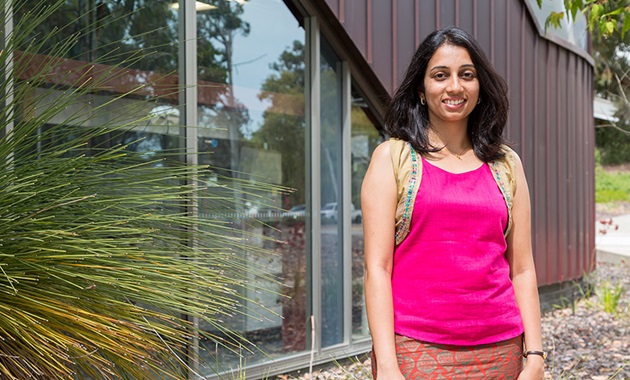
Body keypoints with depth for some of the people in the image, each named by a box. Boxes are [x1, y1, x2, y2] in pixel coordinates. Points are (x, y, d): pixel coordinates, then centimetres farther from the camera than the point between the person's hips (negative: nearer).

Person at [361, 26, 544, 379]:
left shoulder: (506, 164, 9)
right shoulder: (392, 158, 0)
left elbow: (522, 269, 8)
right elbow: (377, 267, -6)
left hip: (499, 351, 3)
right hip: (416, 351, -3)